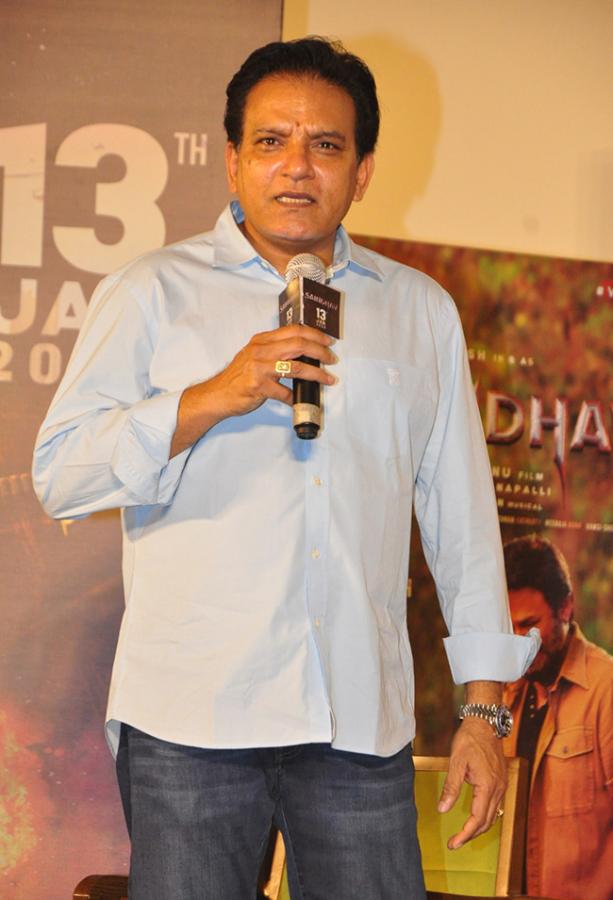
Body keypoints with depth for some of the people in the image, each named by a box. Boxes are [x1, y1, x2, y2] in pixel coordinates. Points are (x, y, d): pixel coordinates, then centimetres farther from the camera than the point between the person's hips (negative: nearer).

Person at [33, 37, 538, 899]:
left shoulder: (421, 310, 16)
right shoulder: (152, 294, 8)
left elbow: (462, 512, 15)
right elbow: (60, 471, 0)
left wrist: (483, 706, 10)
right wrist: (212, 398, -13)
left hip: (361, 728, 2)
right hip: (191, 718, -2)